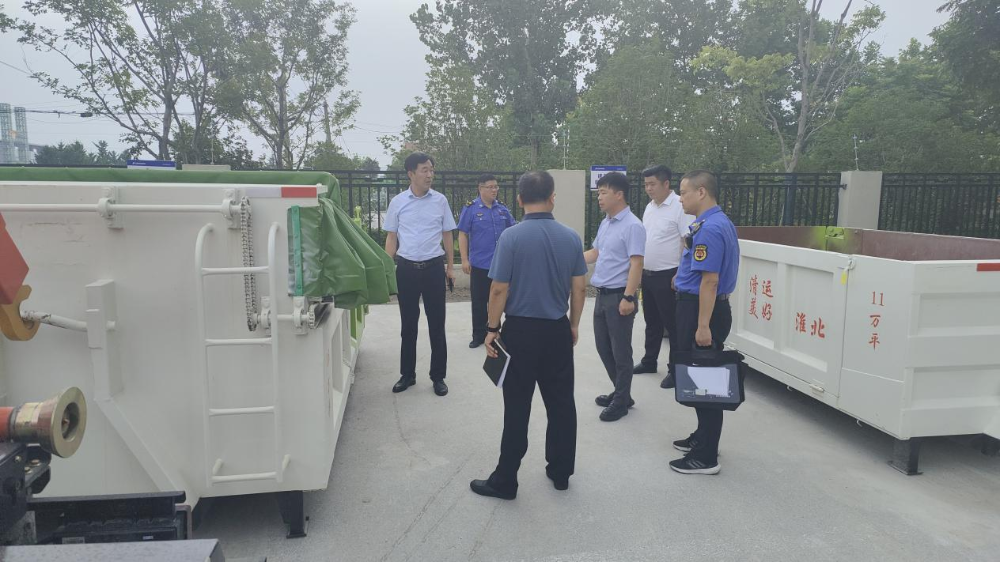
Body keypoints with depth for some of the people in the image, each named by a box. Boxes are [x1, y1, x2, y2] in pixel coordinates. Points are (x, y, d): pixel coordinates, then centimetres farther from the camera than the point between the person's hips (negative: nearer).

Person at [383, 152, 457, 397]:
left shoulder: (440, 200, 1)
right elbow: (391, 237, 7)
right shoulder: (398, 202, 2)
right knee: (408, 324, 10)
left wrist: (450, 266, 6)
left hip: (433, 267, 0)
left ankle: (438, 376, 16)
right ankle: (407, 374, 23)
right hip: (406, 268, 1)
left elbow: (447, 235, 8)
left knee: (436, 324, 4)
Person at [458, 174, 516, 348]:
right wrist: (465, 260, -10)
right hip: (479, 264, -3)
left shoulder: (502, 208, 6)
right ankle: (478, 335, 16)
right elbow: (462, 235, -5)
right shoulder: (471, 208, -4)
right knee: (479, 302, 5)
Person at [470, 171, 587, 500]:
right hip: (558, 330, 4)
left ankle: (505, 480, 12)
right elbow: (579, 289, 5)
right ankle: (561, 472, 25)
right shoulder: (571, 238, 1)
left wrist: (492, 329, -1)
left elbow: (499, 290, -12)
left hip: (521, 330, -4)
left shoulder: (511, 237, -12)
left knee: (517, 408, 2)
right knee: (561, 403, 13)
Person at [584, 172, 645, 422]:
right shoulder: (605, 223, 12)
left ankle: (621, 401, 17)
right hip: (602, 295, 9)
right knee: (604, 347, 16)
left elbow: (636, 264, -21)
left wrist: (628, 298, -25)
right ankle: (621, 392, 32)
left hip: (619, 296, -9)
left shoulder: (632, 226, -16)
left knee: (620, 351, 3)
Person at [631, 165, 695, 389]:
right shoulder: (650, 206, 11)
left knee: (672, 324, 1)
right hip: (647, 274, 8)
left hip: (667, 276, -8)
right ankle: (649, 361, 32)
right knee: (652, 321, 19)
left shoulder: (679, 207, -15)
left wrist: (680, 274, -20)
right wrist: (639, 268, 16)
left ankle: (675, 370, 10)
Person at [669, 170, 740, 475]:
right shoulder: (721, 222, 13)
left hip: (701, 309, -10)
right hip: (698, 306, 10)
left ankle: (705, 457, 6)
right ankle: (703, 437, 33)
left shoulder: (709, 229, -20)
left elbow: (709, 280, -25)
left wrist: (703, 326, -25)